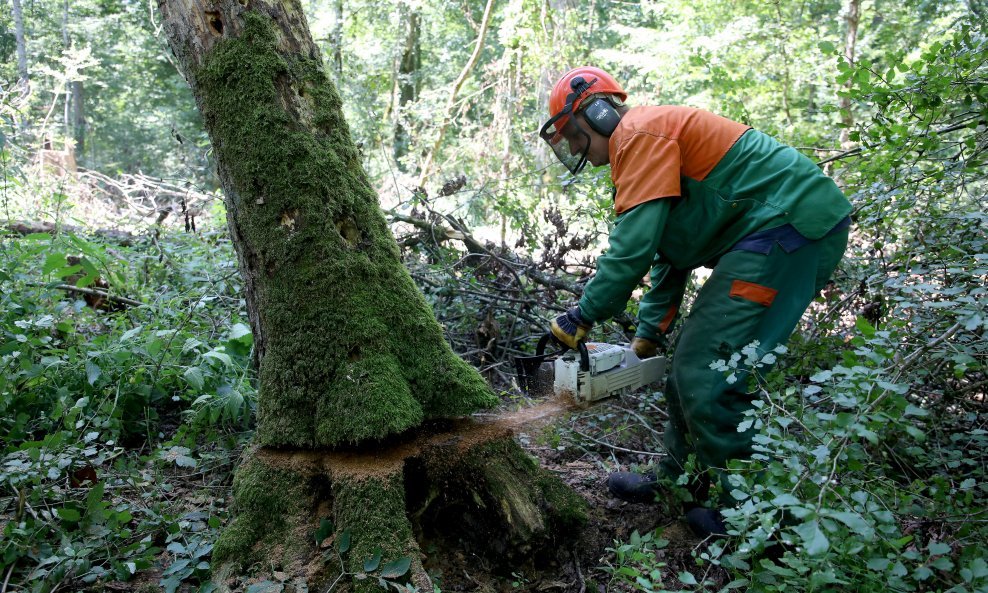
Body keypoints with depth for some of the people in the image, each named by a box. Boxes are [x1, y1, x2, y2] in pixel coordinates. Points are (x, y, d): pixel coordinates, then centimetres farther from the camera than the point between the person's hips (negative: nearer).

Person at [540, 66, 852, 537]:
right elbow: (668, 255, 24)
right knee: (692, 361, 13)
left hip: (788, 224, -11)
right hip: (776, 230, 11)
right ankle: (678, 482, 25)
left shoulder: (639, 132, -10)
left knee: (710, 371, -12)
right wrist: (648, 335, 22)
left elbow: (633, 246, -21)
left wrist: (582, 317, -10)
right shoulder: (651, 141, 22)